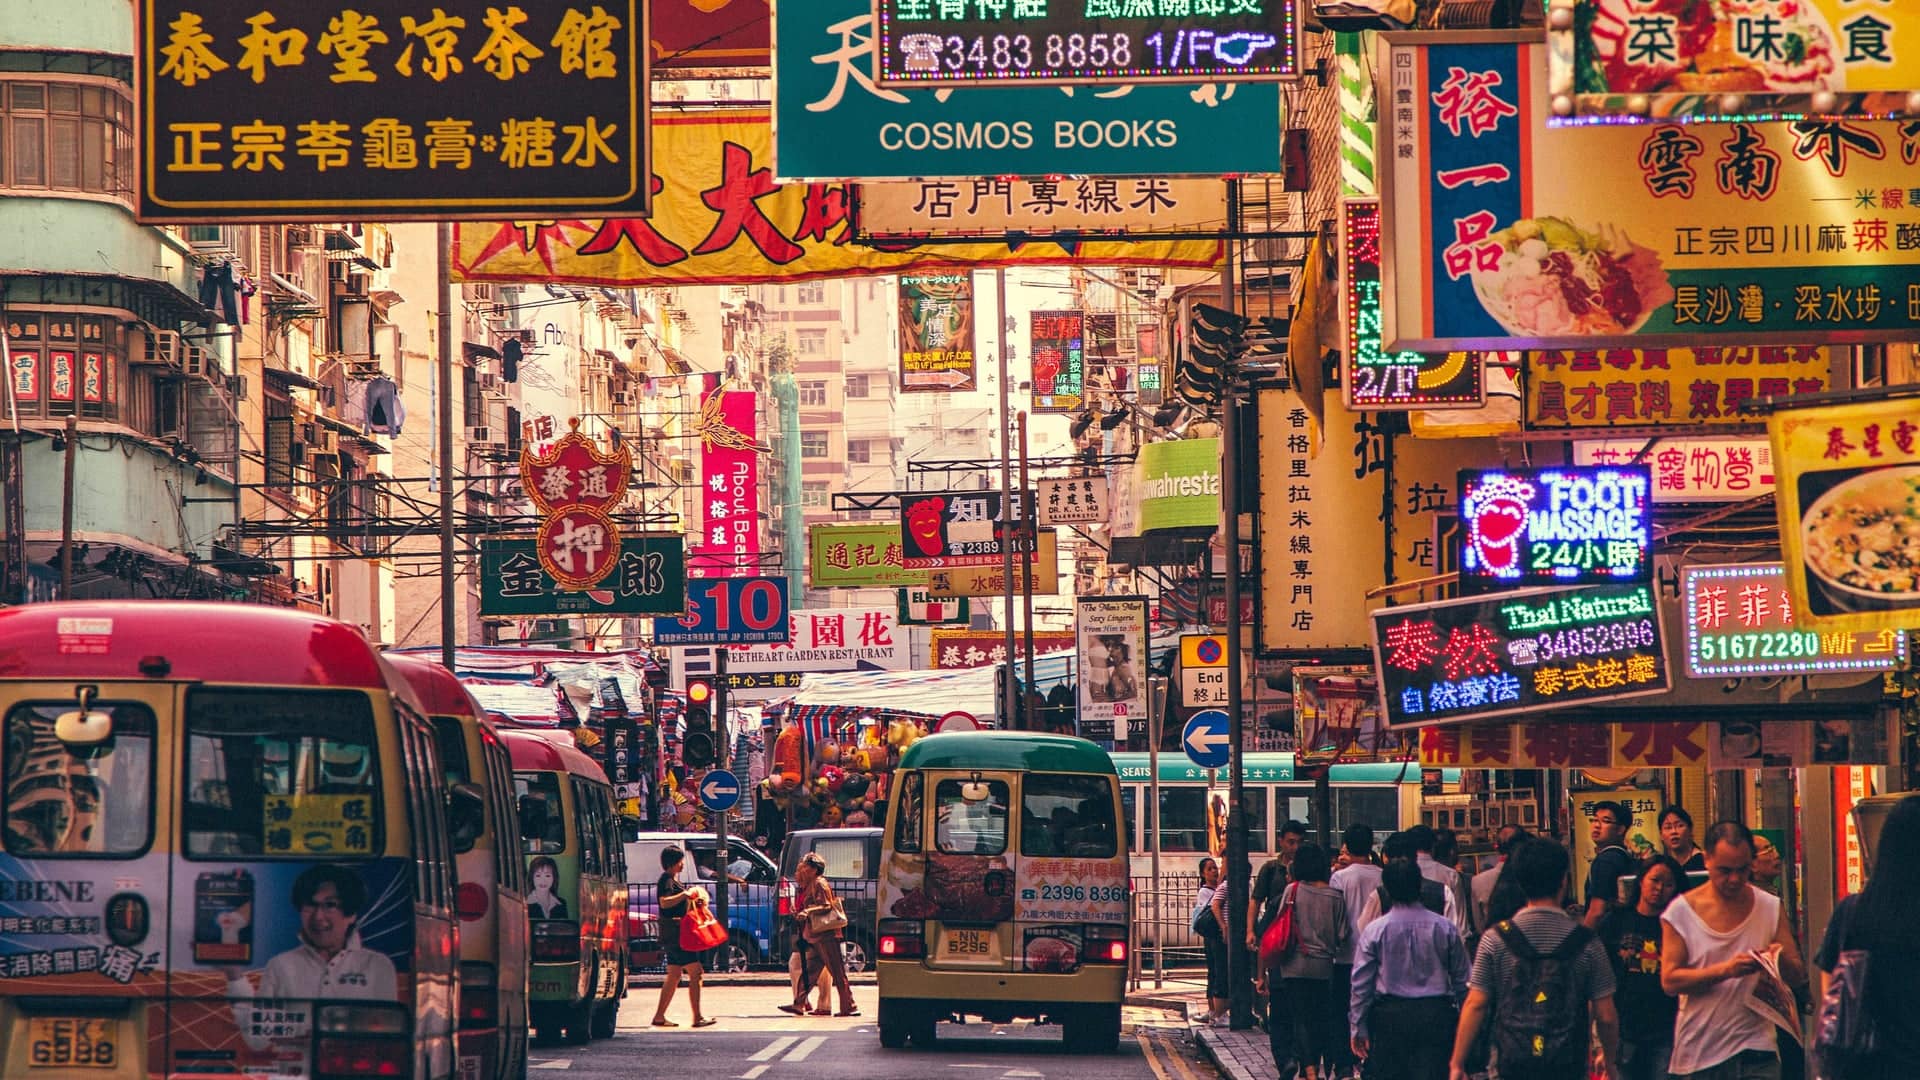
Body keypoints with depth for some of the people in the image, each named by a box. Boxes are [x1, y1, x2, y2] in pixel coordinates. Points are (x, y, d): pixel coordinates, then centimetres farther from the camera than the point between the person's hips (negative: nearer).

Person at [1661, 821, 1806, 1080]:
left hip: (1755, 1047, 0)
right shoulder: (1681, 911, 0)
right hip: (1699, 1047, 0)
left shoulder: (1771, 908, 6)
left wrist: (1781, 961, -18)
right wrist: (1725, 970, -21)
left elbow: (1799, 976, 6)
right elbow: (1669, 979, -8)